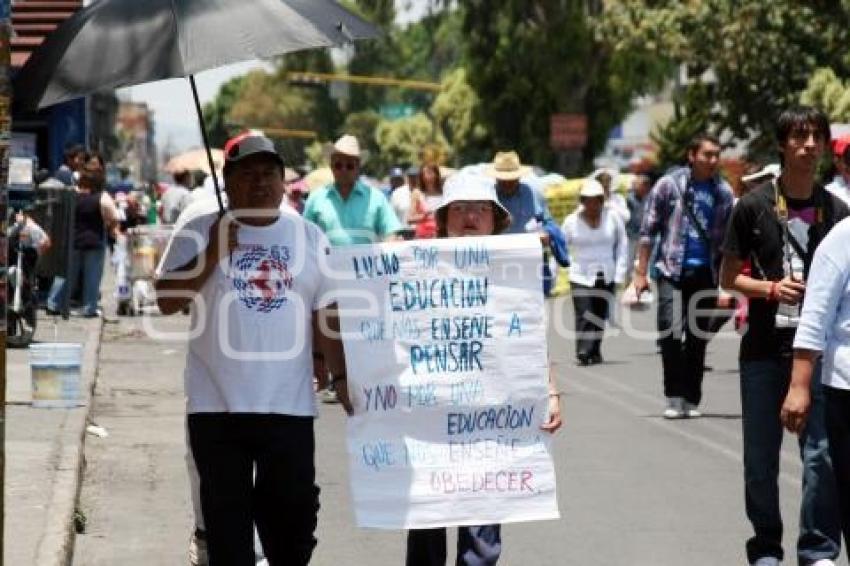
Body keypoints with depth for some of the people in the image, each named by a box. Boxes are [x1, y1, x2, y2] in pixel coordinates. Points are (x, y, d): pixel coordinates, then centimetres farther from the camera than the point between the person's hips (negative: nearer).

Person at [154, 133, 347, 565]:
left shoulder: (309, 237, 9)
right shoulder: (198, 232, 2)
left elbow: (326, 317, 11)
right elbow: (166, 301, -5)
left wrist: (341, 378, 5)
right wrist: (212, 255, -14)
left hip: (289, 407, 2)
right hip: (217, 407, -1)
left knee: (293, 513, 6)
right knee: (226, 517, 4)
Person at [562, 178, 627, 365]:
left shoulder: (612, 218, 2)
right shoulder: (572, 222, 1)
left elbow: (622, 245, 8)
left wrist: (620, 271, 2)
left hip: (606, 275, 2)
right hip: (581, 275, -2)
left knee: (600, 314, 3)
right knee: (584, 314, -13)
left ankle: (595, 352, 14)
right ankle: (583, 352, -19)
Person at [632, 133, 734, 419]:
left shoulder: (723, 192, 8)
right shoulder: (669, 184, -1)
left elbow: (727, 240, 13)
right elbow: (648, 230, 2)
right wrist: (640, 272, -2)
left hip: (706, 273, 3)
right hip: (673, 270, -3)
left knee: (698, 339, 5)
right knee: (671, 331, -15)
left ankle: (691, 400, 14)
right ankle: (674, 398, -6)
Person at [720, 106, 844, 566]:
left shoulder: (836, 211, 4)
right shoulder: (754, 207, 1)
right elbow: (729, 276, 5)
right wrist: (771, 288, -12)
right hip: (764, 350, 0)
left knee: (822, 453, -6)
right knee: (760, 459, 8)